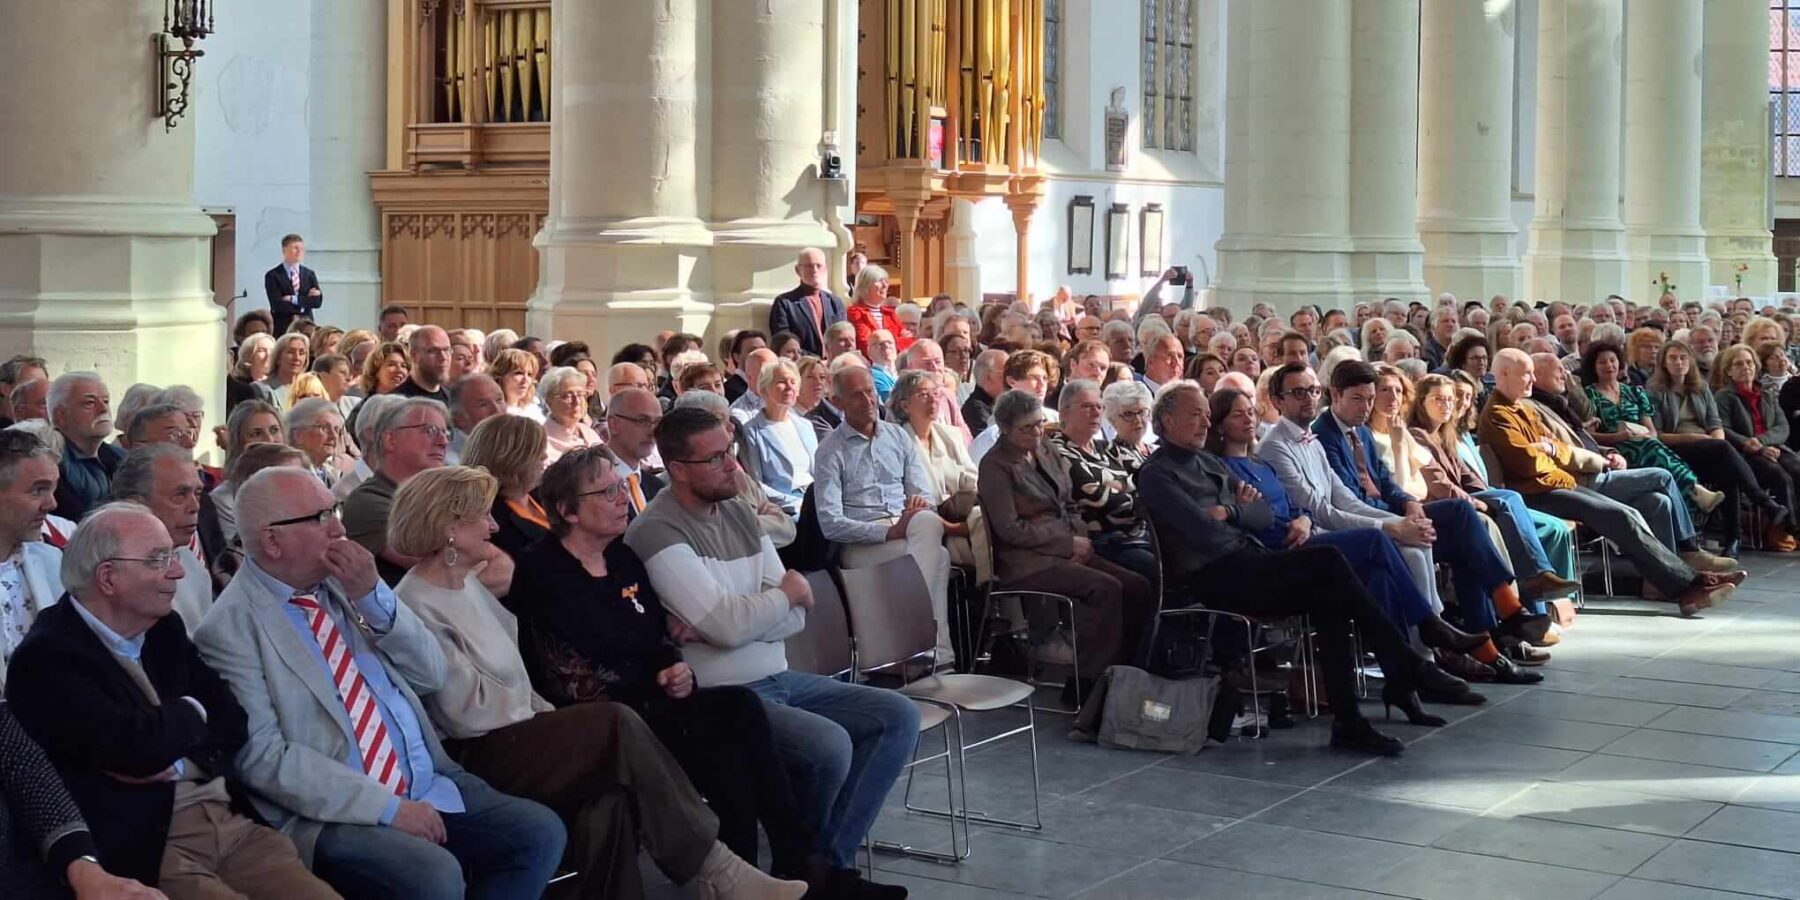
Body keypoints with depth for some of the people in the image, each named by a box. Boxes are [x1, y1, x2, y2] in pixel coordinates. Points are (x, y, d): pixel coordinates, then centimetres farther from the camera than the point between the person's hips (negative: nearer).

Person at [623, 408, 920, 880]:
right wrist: (789, 591, -4)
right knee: (830, 745, -29)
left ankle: (832, 858, 3)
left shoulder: (741, 512, 10)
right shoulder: (656, 533, -15)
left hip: (778, 678, 9)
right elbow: (729, 627, -23)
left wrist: (733, 619, -16)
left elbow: (794, 618, 3)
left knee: (898, 716, 1)